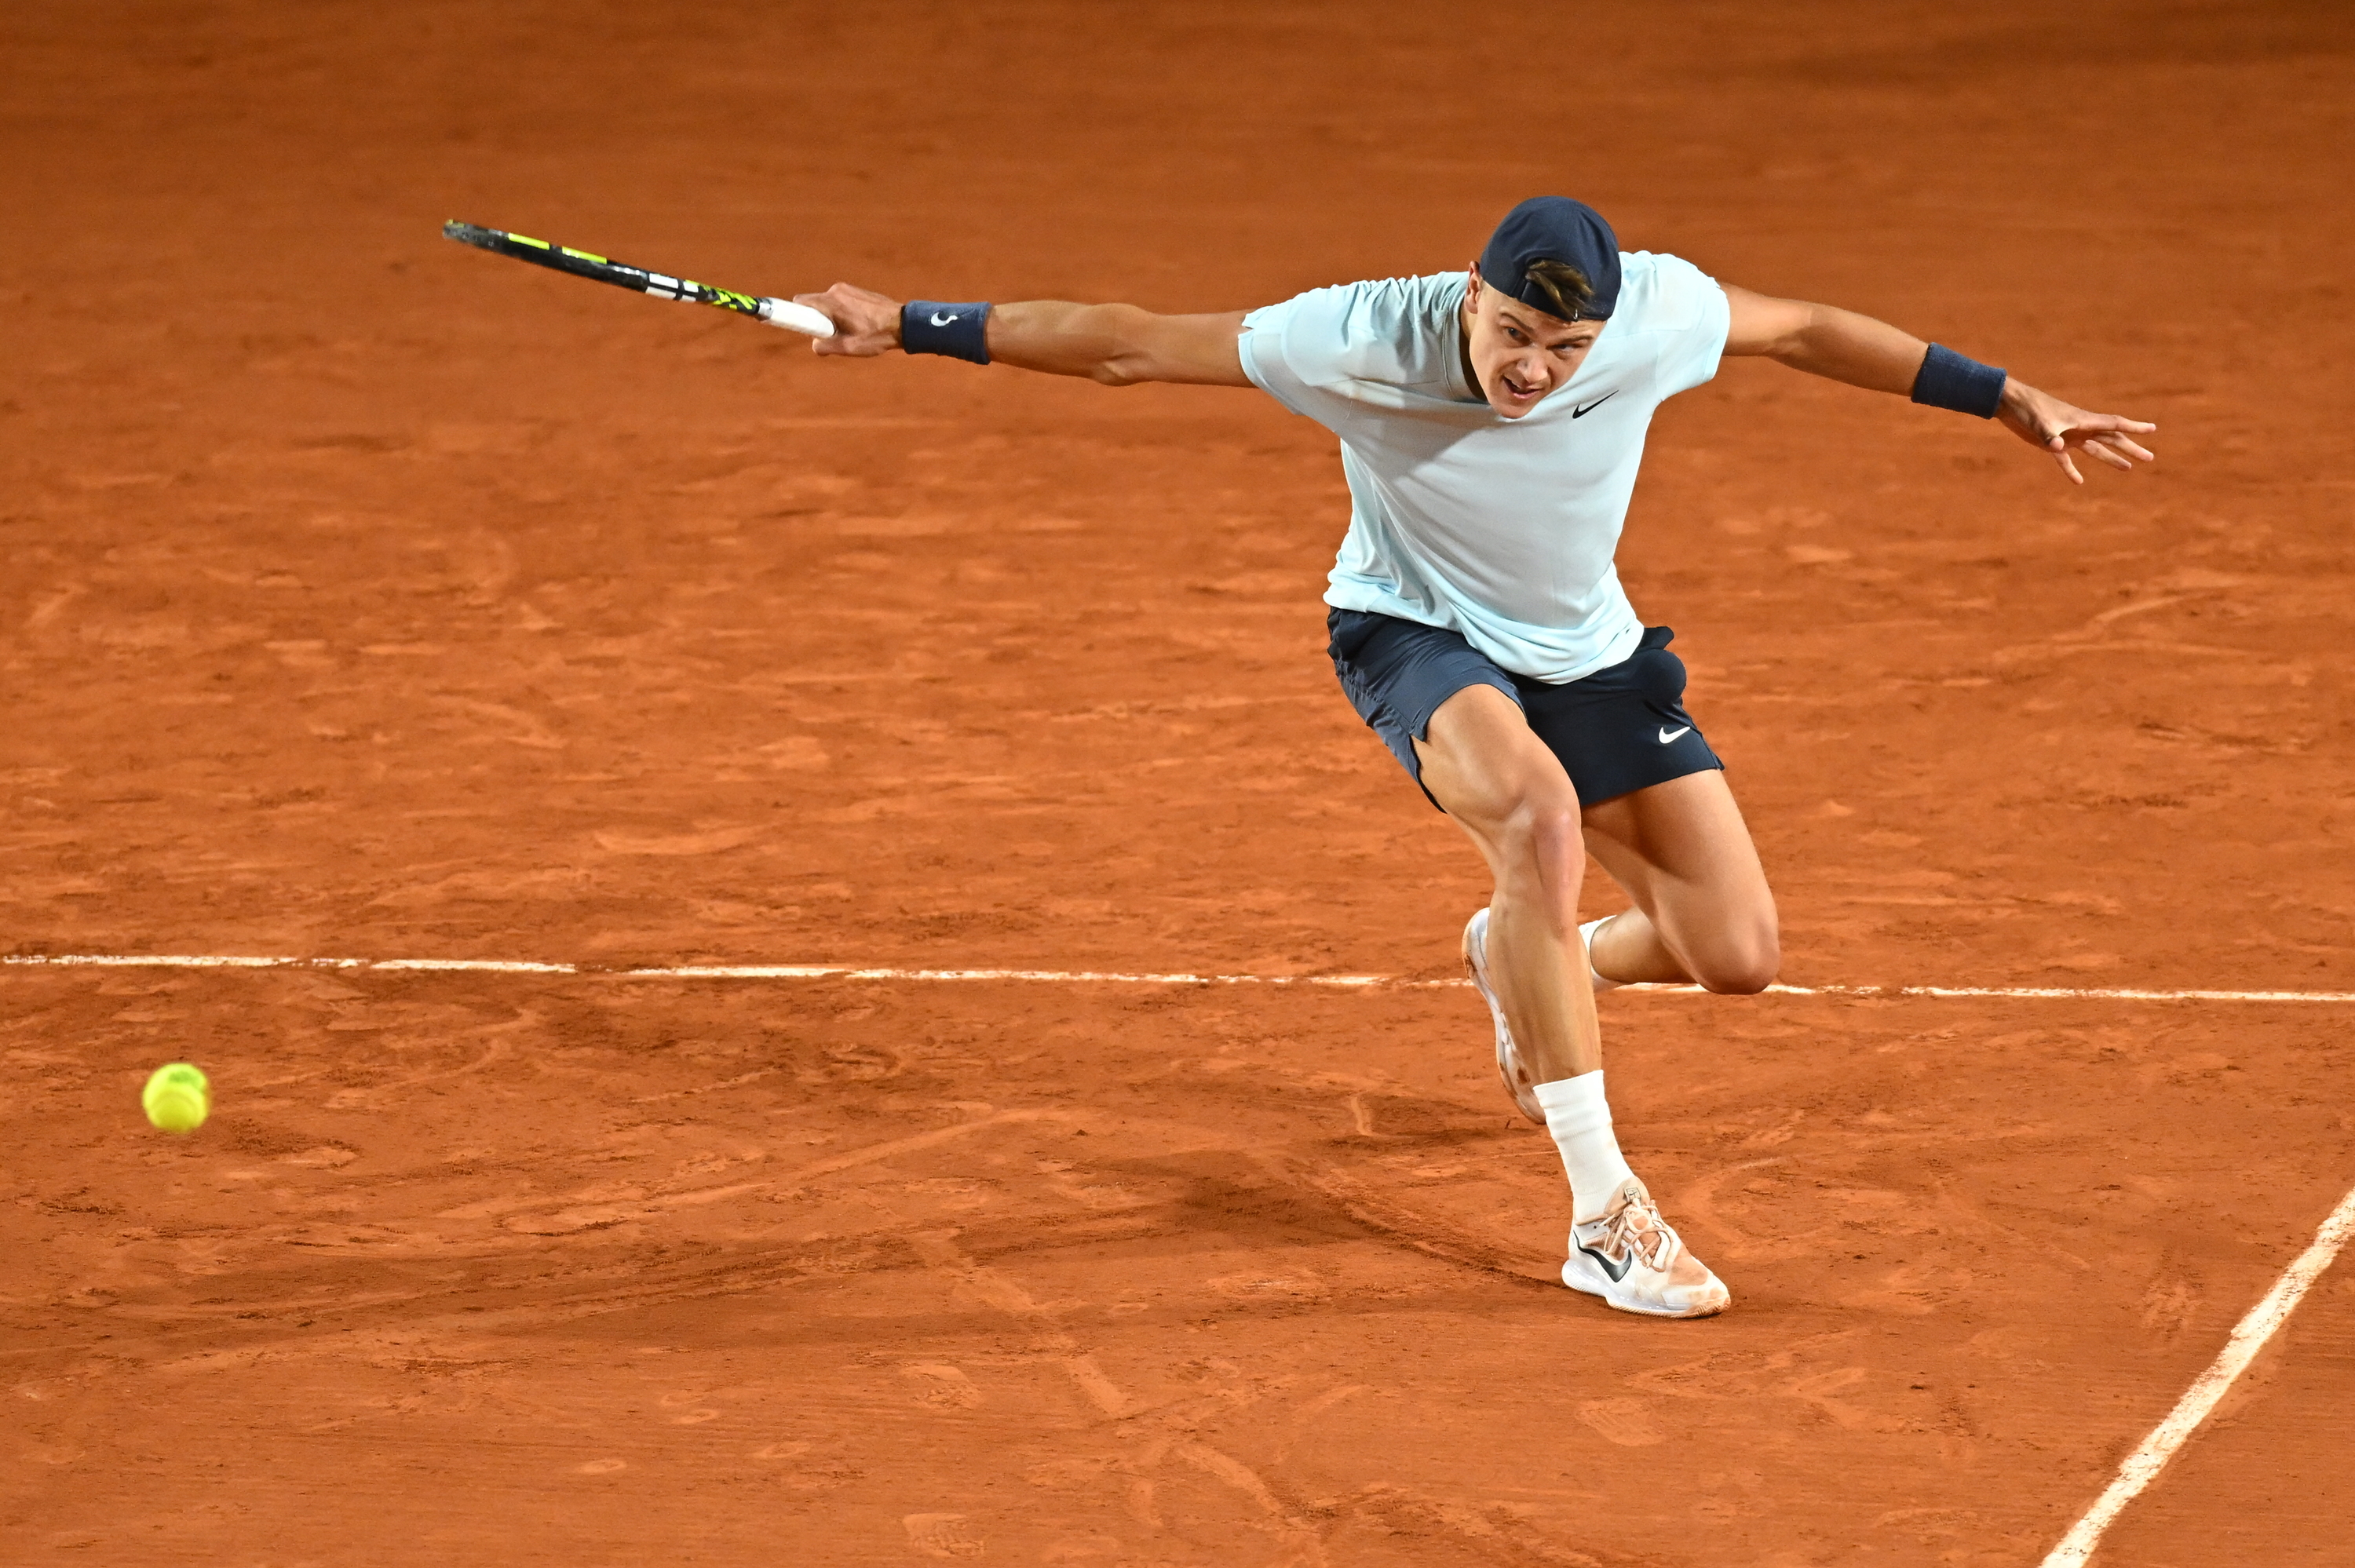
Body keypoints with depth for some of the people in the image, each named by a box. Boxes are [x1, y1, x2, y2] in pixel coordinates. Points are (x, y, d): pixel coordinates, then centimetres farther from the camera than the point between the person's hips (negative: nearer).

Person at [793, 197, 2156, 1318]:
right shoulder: (1365, 342, -32)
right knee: (1542, 817, -37)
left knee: (1738, 956, -6)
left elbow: (1803, 330, -4)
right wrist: (913, 326, -31)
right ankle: (1604, 1214, -29)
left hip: (1586, 652, 4)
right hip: (1417, 634, -4)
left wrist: (2008, 399, 0)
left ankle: (1534, 961, 32)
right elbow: (1131, 345, -27)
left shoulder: (1659, 312, -25)